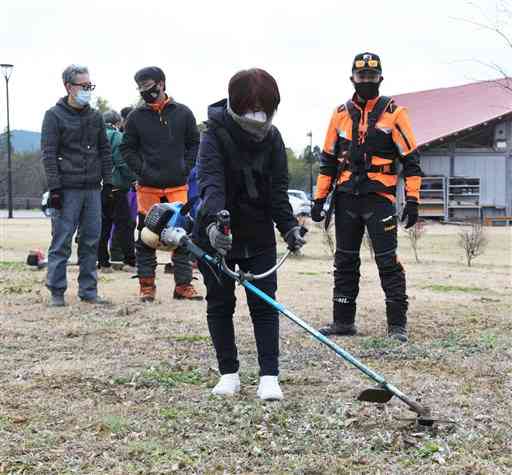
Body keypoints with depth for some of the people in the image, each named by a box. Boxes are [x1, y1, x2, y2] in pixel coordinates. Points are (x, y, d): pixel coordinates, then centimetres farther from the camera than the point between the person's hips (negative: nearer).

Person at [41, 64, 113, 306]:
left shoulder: (95, 117, 14)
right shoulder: (54, 116, -2)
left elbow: (105, 151, 18)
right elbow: (48, 154, -7)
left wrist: (107, 182, 9)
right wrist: (54, 188, -14)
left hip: (93, 188, 5)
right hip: (67, 190, -5)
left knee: (91, 241, 7)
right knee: (61, 243, -3)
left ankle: (88, 290, 15)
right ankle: (57, 292, 4)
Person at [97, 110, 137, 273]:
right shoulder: (117, 137, -7)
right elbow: (122, 162, -14)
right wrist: (133, 179, -6)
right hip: (115, 186, -6)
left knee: (103, 225, 9)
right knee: (125, 224, -1)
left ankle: (103, 262, 9)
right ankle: (129, 261, -2)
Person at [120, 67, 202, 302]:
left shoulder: (182, 113, 5)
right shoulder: (136, 116, 4)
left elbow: (194, 144, 11)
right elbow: (127, 148, 8)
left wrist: (186, 168, -2)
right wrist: (142, 170, -6)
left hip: (178, 185, 0)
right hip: (148, 186, 0)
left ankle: (184, 285, 9)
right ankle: (147, 285, 10)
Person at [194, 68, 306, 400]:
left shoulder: (272, 138, -3)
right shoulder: (216, 136, -17)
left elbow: (278, 189, -3)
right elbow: (211, 182, -32)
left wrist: (289, 225, -18)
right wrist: (213, 222, -49)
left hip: (259, 235, 3)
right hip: (217, 235, -3)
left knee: (264, 304, -2)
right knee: (220, 304, 6)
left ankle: (269, 376, 1)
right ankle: (229, 373, 18)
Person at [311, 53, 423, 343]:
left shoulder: (394, 112, -1)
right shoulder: (341, 114, 11)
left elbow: (411, 159, -2)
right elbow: (328, 159, 16)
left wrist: (413, 199, -9)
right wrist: (319, 199, 10)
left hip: (379, 198, -4)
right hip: (347, 198, 4)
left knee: (388, 261, -6)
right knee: (345, 261, 9)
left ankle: (398, 324, 0)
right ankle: (343, 321, 18)